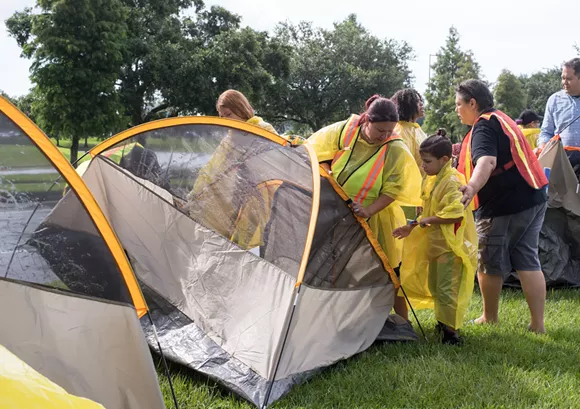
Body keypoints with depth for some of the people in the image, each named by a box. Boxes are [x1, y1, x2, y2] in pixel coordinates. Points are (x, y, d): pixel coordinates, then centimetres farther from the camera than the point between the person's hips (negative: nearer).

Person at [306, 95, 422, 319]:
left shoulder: (396, 151, -16)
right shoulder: (343, 131, -9)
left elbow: (392, 190, -15)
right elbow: (320, 154, 4)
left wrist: (368, 211, -29)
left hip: (373, 220, -2)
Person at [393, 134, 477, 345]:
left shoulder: (452, 181, -19)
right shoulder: (432, 180, 11)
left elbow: (456, 214, -29)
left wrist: (428, 221, -20)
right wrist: (412, 226, 15)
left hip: (452, 245, -10)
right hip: (436, 243, 10)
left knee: (447, 288, -7)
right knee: (434, 285, 19)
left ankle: (451, 332, 1)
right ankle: (442, 321, 35)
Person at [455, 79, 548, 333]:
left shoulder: (483, 125, -12)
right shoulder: (502, 119, 19)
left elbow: (487, 161, -31)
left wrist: (472, 188, -48)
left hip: (503, 205, -9)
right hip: (533, 198, 9)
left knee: (489, 263, 6)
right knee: (527, 261, 9)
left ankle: (490, 318, 21)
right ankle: (538, 324, 8)